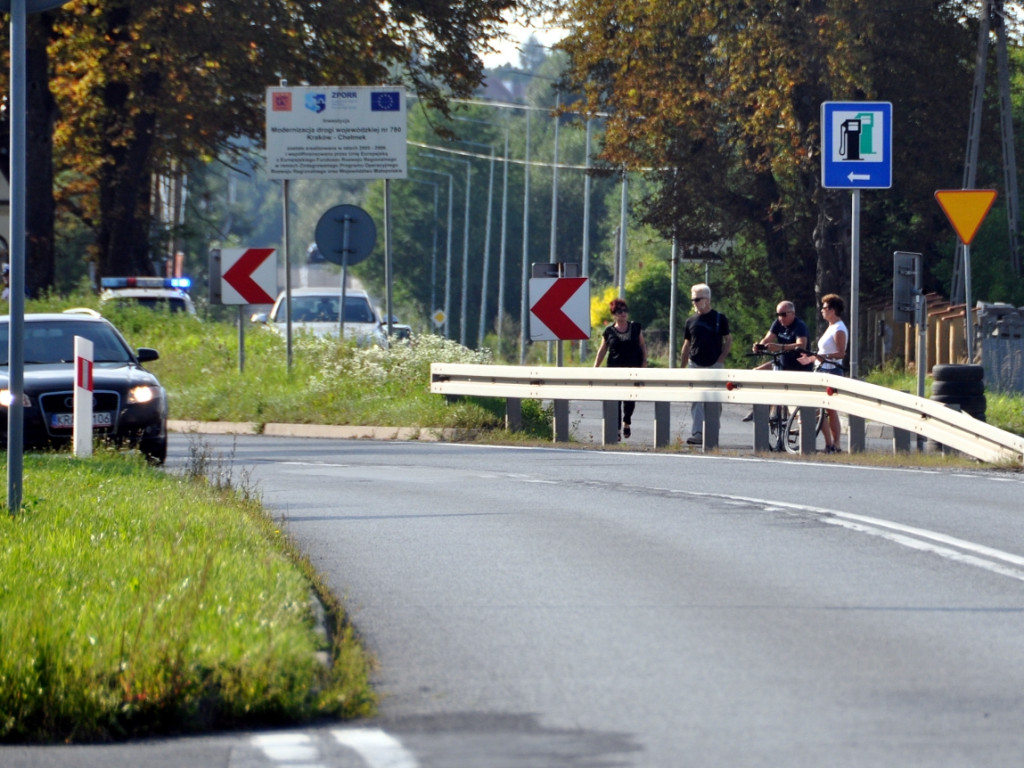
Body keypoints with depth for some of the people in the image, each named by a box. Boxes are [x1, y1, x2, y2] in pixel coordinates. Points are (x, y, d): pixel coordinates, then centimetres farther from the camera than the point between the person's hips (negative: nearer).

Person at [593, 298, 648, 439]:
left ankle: (626, 423, 26)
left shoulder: (636, 328, 7)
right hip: (615, 369, -1)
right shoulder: (609, 331, 4)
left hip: (633, 369, 1)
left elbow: (642, 345, 12)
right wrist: (595, 368, 2)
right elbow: (602, 351, 8)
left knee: (630, 399, 0)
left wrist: (644, 362, 1)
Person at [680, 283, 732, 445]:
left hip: (714, 366, -3)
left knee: (714, 403, 2)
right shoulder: (691, 321, 10)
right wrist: (682, 367, 9)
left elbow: (728, 340, 2)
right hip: (695, 365, 3)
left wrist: (721, 359, -10)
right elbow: (686, 345, 14)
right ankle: (697, 433, -12)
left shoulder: (719, 318, 1)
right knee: (696, 401, -7)